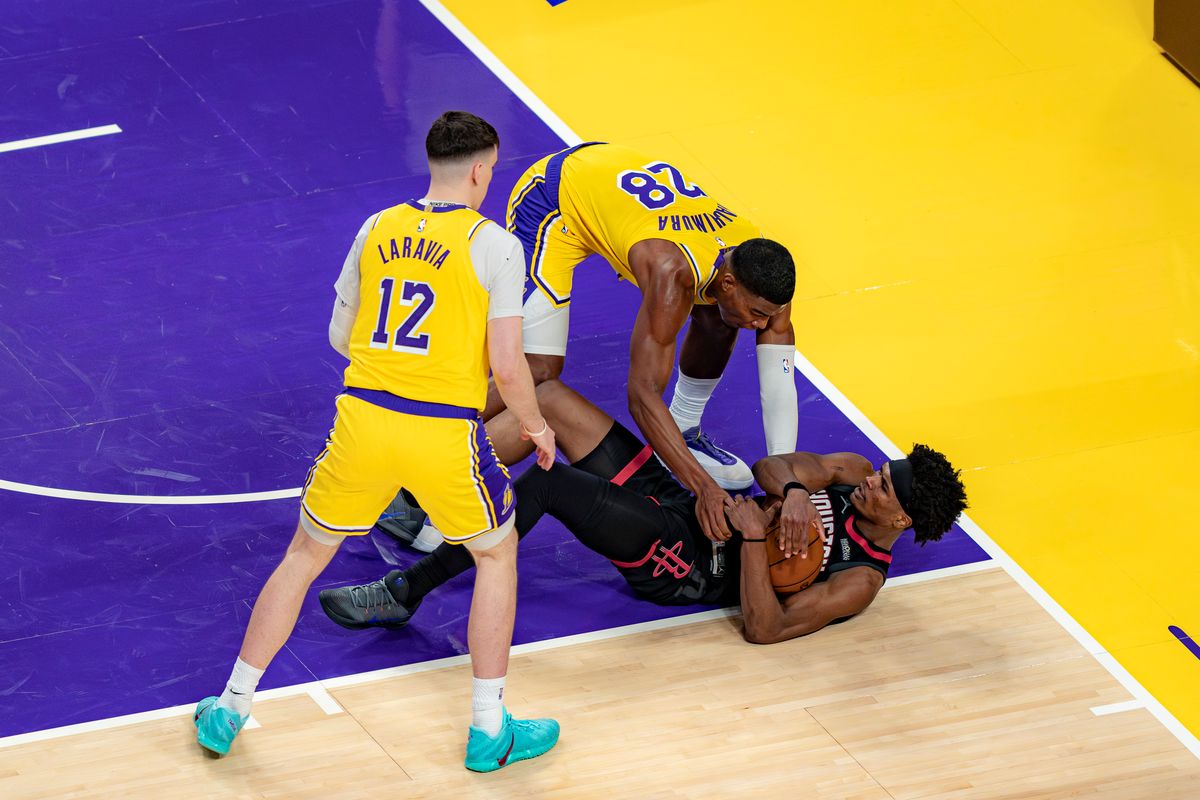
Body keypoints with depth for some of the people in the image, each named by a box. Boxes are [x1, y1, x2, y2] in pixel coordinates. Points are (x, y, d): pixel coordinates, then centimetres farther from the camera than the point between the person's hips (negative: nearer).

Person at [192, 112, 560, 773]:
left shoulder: (378, 229, 8)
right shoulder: (495, 245, -5)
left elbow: (341, 336, 16)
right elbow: (507, 367, -8)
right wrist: (535, 427, 10)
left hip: (363, 420, 3)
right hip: (445, 433, -3)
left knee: (305, 555, 21)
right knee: (497, 554, 22)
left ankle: (229, 711, 25)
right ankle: (488, 730, 23)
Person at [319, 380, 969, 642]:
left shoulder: (860, 581, -17)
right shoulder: (855, 474, 6)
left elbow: (763, 628, -24)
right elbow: (768, 466, 7)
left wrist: (754, 536, -30)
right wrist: (792, 488, -15)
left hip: (674, 564, -9)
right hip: (676, 497, 9)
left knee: (543, 483, -30)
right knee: (549, 399, -1)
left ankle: (406, 592, -18)